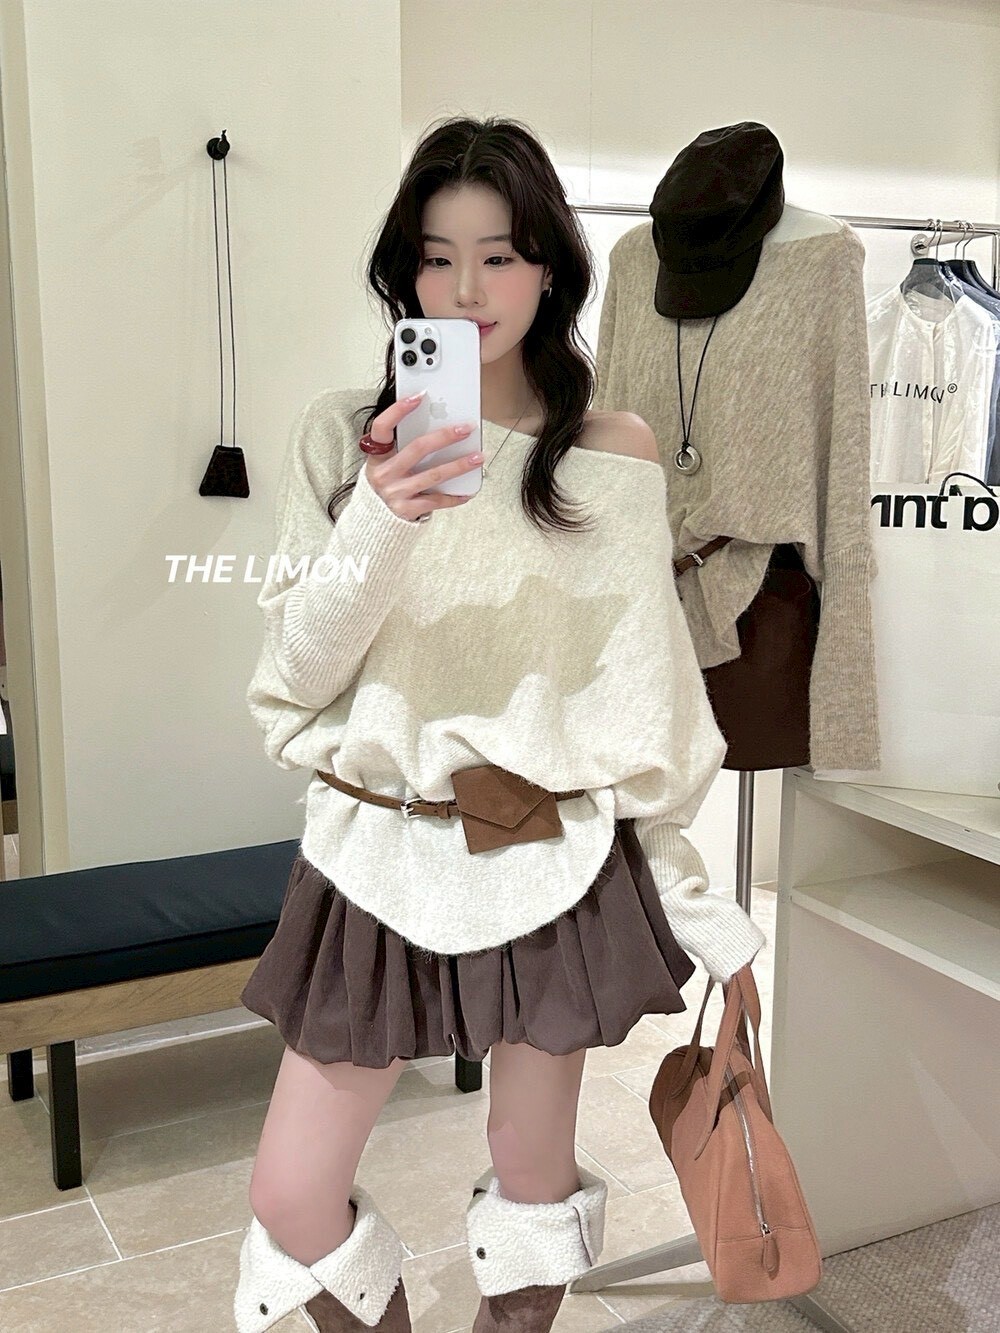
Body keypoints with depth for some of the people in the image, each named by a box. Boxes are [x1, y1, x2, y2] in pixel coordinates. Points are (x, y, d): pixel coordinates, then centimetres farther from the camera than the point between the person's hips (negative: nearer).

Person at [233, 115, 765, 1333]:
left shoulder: (615, 451, -2)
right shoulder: (344, 432, -1)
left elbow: (649, 698, 2)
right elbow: (300, 669, -4)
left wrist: (705, 913, 4)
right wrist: (378, 521, -23)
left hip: (553, 855, 0)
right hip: (378, 851, 1)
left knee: (533, 1174, 15)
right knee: (290, 1197, 7)